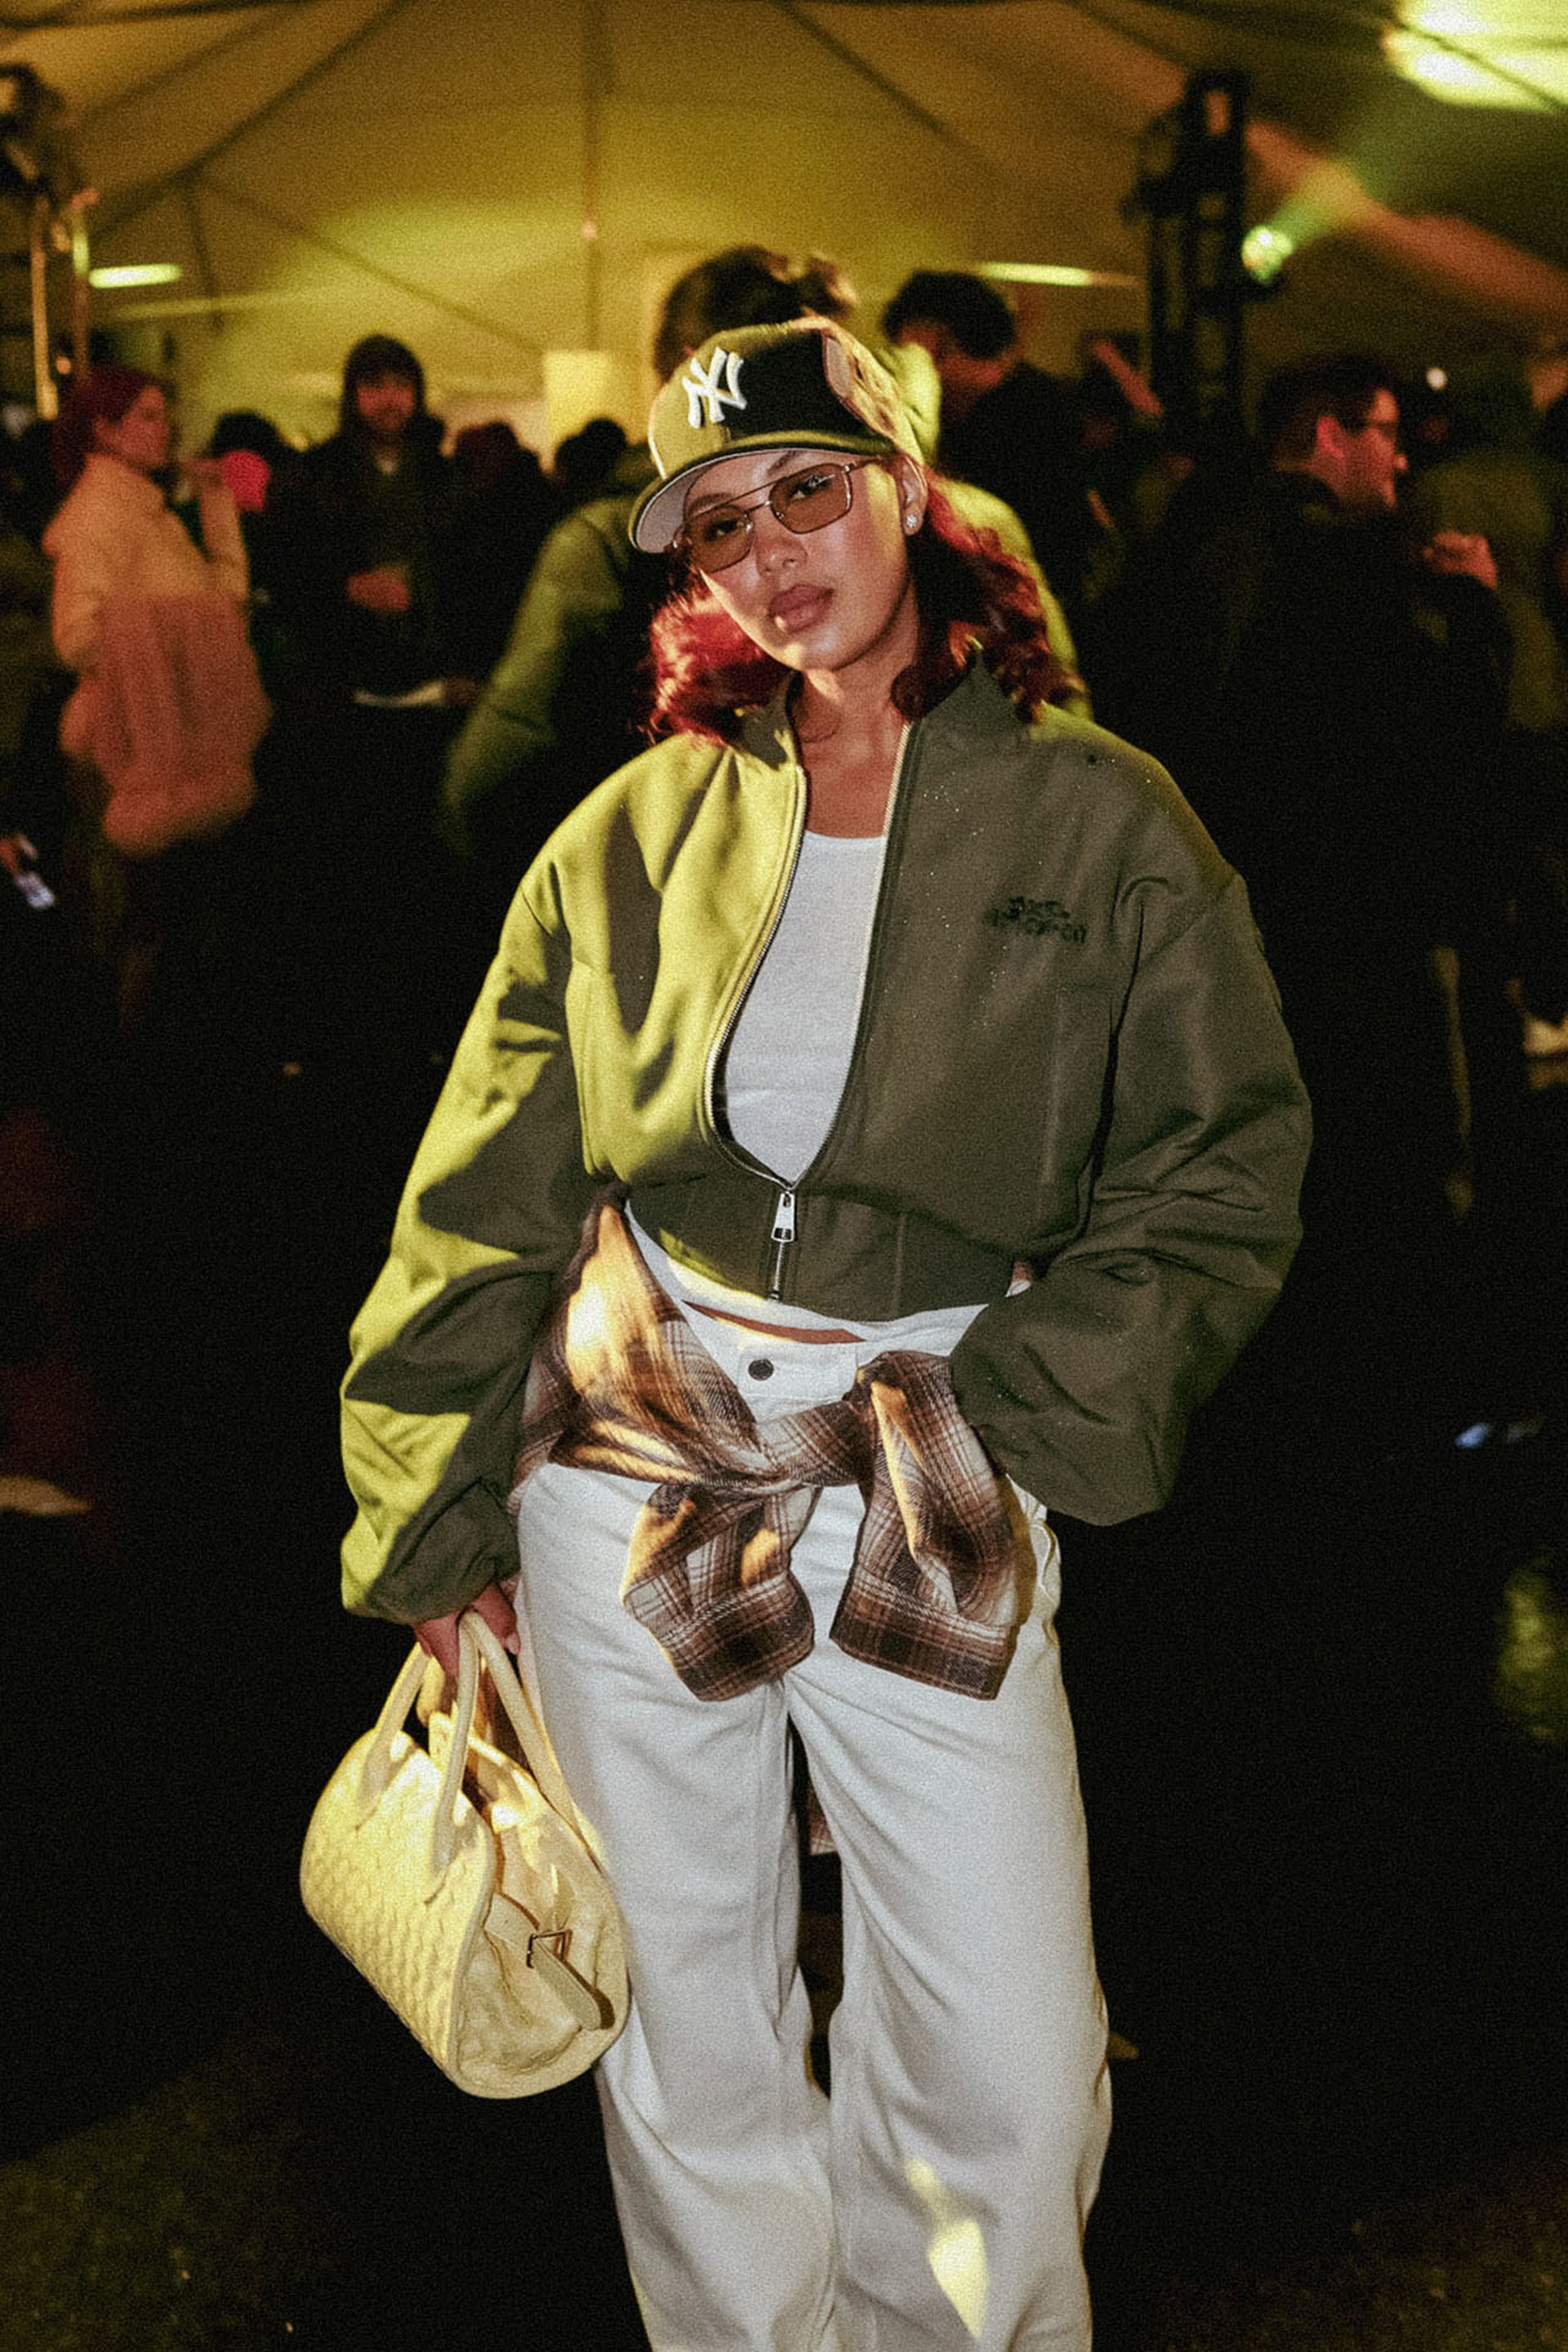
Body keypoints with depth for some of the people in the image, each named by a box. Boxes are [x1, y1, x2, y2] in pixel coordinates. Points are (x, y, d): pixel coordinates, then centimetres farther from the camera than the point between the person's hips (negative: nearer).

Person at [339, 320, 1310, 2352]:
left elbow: (1221, 1184, 0)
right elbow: (489, 1200, 8)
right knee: (688, 2037, 13)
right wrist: (438, 1516, 6)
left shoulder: (1099, 824, 1)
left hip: (937, 1513, -1)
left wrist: (992, 1414, -11)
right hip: (621, 1490, 2)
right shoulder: (637, 832, 5)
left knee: (1009, 2081, 2)